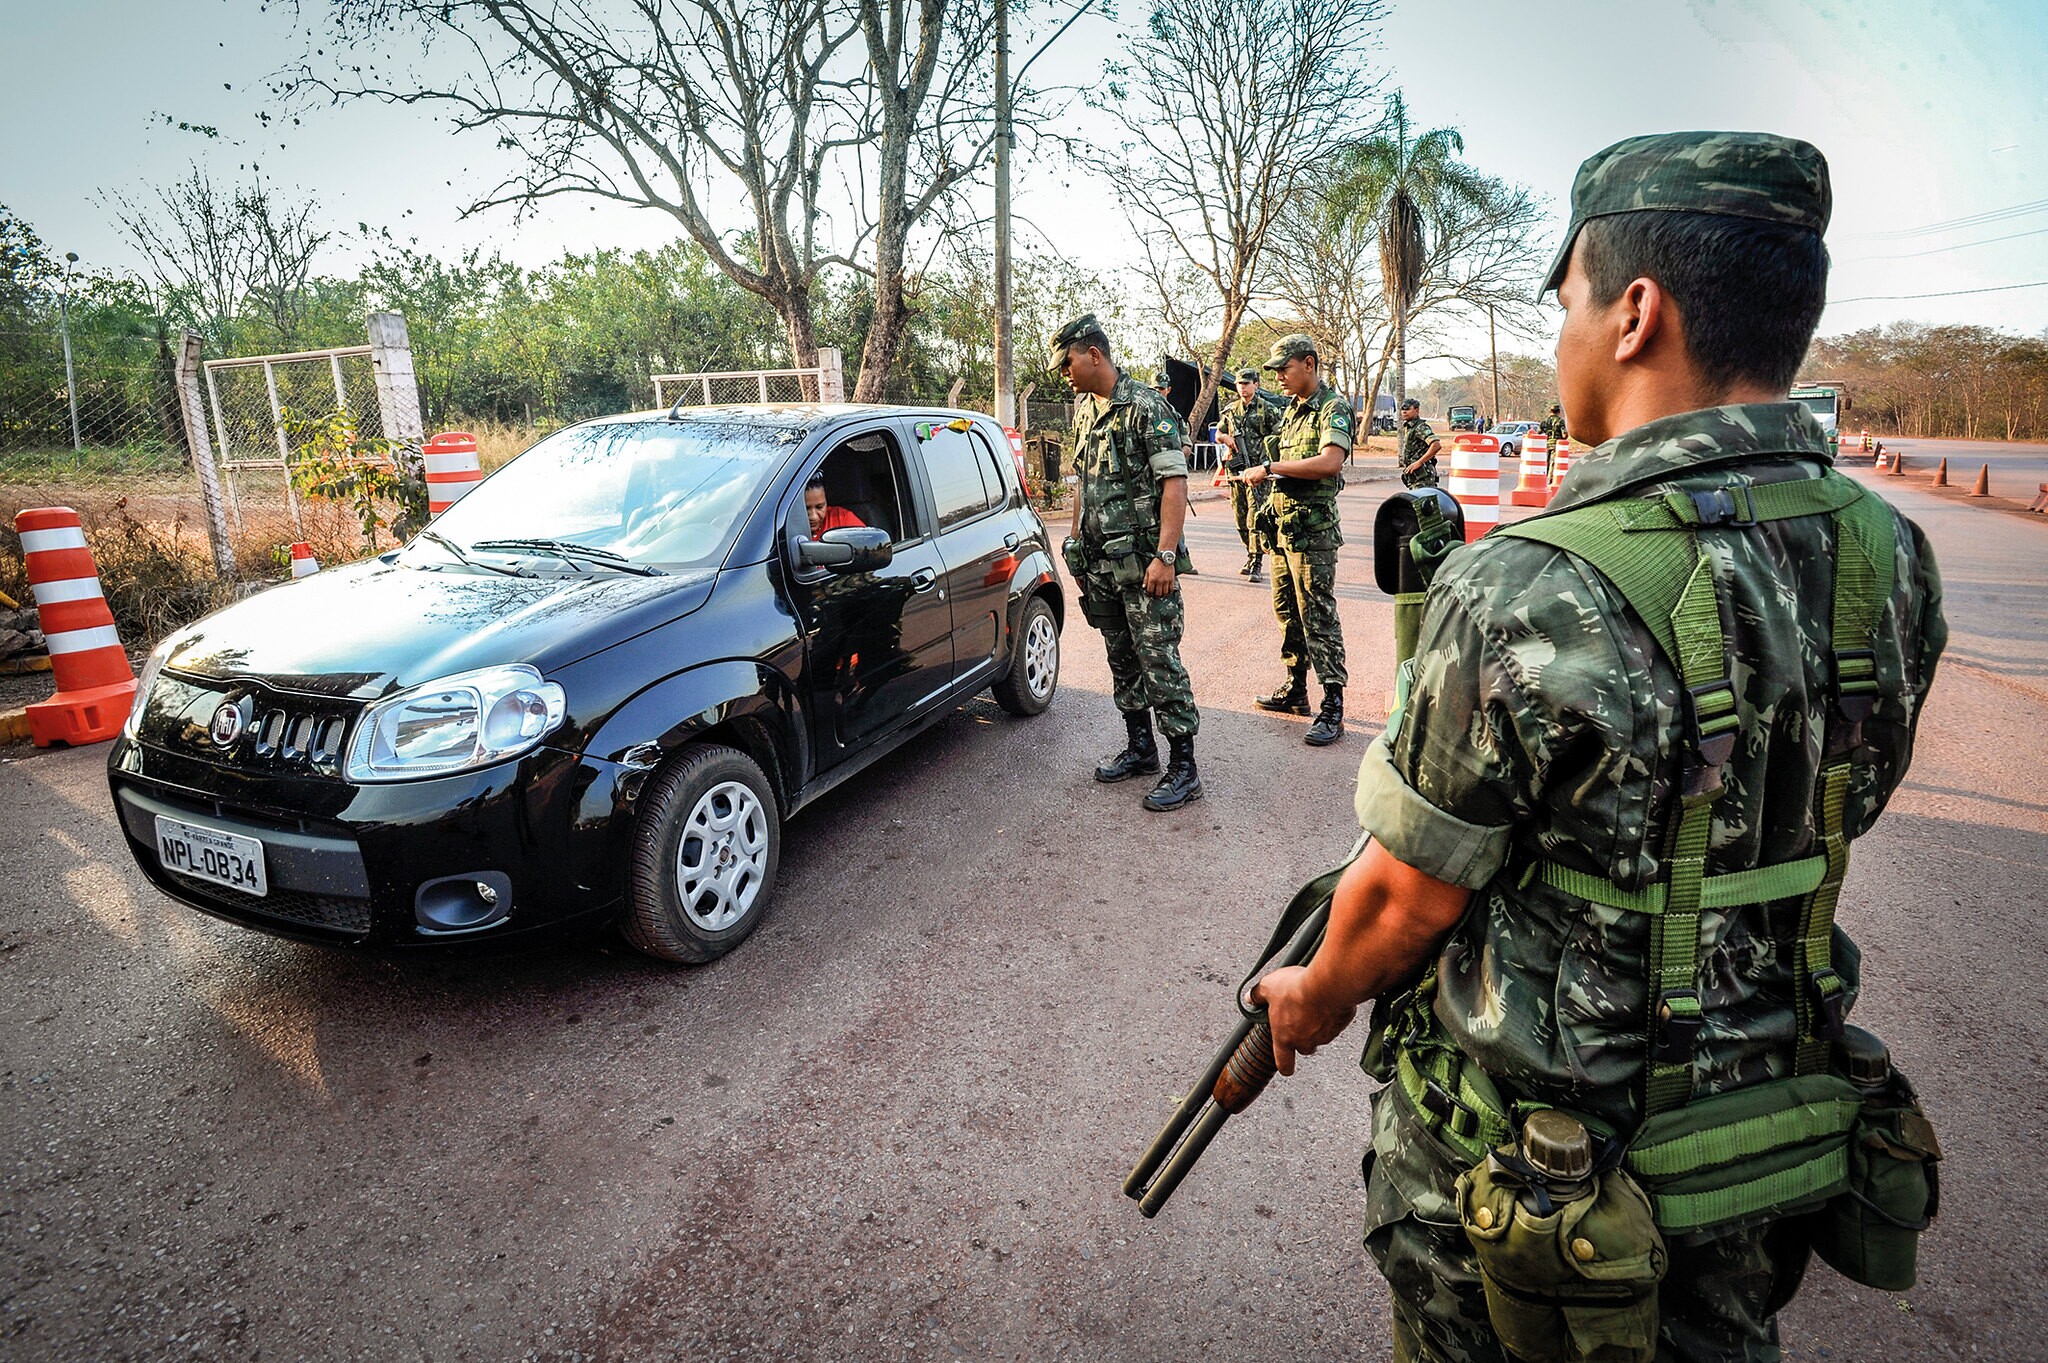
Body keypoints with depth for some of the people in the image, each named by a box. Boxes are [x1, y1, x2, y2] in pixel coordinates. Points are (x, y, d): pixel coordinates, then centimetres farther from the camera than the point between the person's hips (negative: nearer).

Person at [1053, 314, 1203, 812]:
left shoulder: (1146, 407, -11)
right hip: (1100, 562, 8)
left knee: (1159, 659, -6)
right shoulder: (1084, 410, 14)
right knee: (1122, 659, 15)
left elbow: (1174, 484, -17)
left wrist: (1165, 556, -24)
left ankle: (1183, 768, 0)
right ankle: (1140, 748, 28)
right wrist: (1076, 545, 19)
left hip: (1143, 561, -8)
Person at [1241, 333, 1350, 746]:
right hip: (1283, 526, 9)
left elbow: (1330, 462, -27)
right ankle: (1295, 689, 27)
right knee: (1287, 611, 15)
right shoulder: (1293, 409, 18)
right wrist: (1263, 473, 7)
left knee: (1318, 617, -8)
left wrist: (1271, 467, -22)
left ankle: (1332, 707, -4)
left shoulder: (1333, 408, -11)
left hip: (1312, 531, -9)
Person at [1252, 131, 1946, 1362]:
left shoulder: (1527, 595, -31)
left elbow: (1407, 899, -20)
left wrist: (1316, 1000, 0)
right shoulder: (1893, 560, -7)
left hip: (1526, 1176, -5)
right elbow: (1803, 825, 6)